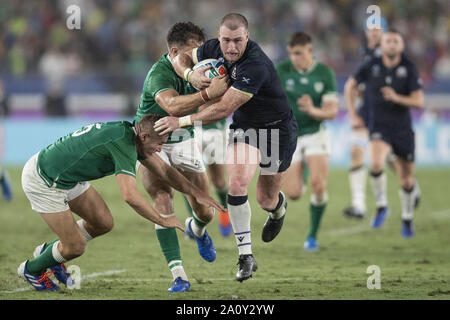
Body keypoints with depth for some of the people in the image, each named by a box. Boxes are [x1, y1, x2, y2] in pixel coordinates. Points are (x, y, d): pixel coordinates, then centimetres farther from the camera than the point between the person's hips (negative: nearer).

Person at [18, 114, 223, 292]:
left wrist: (197, 193, 6)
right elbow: (130, 196, -36)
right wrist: (162, 220, -24)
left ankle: (47, 251, 32)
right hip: (42, 182, -10)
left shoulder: (129, 134, 1)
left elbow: (164, 169, 12)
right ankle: (31, 269, 25)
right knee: (75, 247, -3)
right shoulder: (124, 144, -28)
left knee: (103, 223, 13)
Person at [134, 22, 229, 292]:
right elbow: (173, 105, -47)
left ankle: (196, 229, 45)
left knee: (206, 212, 4)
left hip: (183, 141, 5)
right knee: (163, 199, -24)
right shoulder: (159, 74, -28)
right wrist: (208, 93, -56)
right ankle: (179, 276, -24)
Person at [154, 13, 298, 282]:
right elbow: (181, 58, 6)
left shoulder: (256, 65, -35)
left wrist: (182, 121, -29)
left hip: (278, 128, -5)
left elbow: (224, 109, -35)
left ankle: (278, 206, 50)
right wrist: (190, 74, -18)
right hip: (244, 126, 5)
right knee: (237, 183, -18)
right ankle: (246, 256, -9)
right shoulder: (215, 49, -13)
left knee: (266, 200, 9)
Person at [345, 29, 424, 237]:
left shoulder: (409, 68, -7)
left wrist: (397, 98, -28)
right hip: (379, 127, -1)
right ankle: (381, 206, -8)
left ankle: (407, 218, 34)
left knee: (406, 179, 8)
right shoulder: (371, 66, -4)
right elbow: (351, 85, 14)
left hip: (403, 128, 1)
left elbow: (419, 102, -11)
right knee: (376, 163, -30)